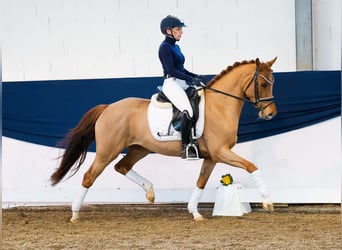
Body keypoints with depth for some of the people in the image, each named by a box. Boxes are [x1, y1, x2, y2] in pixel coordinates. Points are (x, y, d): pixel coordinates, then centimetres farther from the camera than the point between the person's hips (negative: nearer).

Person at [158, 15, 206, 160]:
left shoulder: (175, 47, 19)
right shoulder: (165, 47, -8)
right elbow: (171, 70, -17)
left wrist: (195, 76, 9)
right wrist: (191, 79, -20)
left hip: (182, 83, 10)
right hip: (171, 84, -10)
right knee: (188, 110, -28)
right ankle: (186, 148, -26)